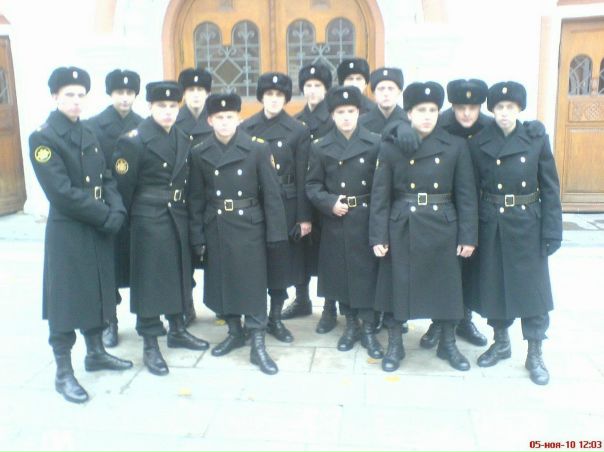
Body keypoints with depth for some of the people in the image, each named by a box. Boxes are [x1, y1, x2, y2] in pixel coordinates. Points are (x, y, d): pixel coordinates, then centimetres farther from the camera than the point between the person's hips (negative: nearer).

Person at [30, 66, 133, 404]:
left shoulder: (88, 135, 12)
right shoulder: (43, 138, -10)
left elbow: (107, 179, 8)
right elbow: (62, 192, -18)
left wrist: (117, 212, -9)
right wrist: (106, 216, -18)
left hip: (99, 230, 7)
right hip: (67, 232, -7)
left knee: (98, 291, 15)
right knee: (67, 297, 1)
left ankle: (96, 353, 33)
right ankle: (64, 373, 14)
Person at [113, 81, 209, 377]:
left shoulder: (183, 140, 8)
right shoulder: (133, 141, -11)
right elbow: (123, 186, -8)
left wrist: (185, 213, 8)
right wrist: (127, 220, -3)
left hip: (178, 219, 6)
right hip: (148, 220, -6)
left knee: (178, 274, 15)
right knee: (149, 279, 1)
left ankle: (177, 331, 32)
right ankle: (150, 345, 12)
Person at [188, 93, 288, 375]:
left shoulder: (257, 148, -6)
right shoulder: (200, 153, 2)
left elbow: (271, 194, -6)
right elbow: (197, 199, 3)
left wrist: (276, 233, -9)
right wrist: (197, 237, 0)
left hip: (249, 226, -3)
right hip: (216, 228, 3)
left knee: (252, 284, 0)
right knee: (222, 281, 12)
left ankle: (258, 345, 9)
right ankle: (234, 333, 31)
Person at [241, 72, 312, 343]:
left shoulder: (298, 131, -1)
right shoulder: (246, 128, 3)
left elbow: (303, 176, -3)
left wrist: (304, 216, -5)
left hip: (285, 205, -1)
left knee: (281, 262, 6)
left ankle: (275, 319, 22)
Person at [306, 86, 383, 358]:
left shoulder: (375, 143, -1)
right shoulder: (320, 147, 2)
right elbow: (312, 185, 3)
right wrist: (330, 202, -13)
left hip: (366, 219, -1)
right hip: (335, 221, 1)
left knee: (367, 272, 2)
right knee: (340, 272, 8)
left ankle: (369, 329, 14)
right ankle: (351, 325, 24)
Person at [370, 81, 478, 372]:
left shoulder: (456, 146, 1)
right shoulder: (390, 148, -1)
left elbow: (466, 194, 1)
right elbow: (380, 196, -2)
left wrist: (468, 236, -3)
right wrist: (378, 237, -7)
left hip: (443, 228, 1)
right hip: (402, 229, -1)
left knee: (446, 286, 11)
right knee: (398, 285, 6)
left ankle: (448, 344, 30)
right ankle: (394, 345, 23)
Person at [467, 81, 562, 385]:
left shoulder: (537, 140, -3)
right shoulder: (478, 143, -1)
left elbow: (550, 190, -2)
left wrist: (552, 232, -6)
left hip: (528, 226, -1)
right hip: (491, 226, 1)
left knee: (532, 288, 4)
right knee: (493, 284, 10)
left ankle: (535, 355, 19)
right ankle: (501, 343, 31)